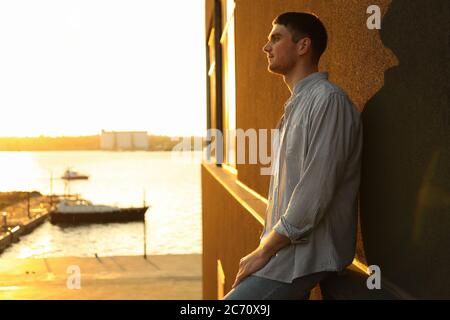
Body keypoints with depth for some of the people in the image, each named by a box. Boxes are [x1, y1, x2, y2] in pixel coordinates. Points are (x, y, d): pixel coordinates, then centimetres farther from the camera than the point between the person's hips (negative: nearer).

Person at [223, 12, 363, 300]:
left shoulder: (328, 100, -14)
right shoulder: (297, 105, 17)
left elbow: (315, 195, -21)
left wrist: (264, 251, -15)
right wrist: (265, 248, 11)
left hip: (307, 253, -9)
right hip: (287, 247, 9)